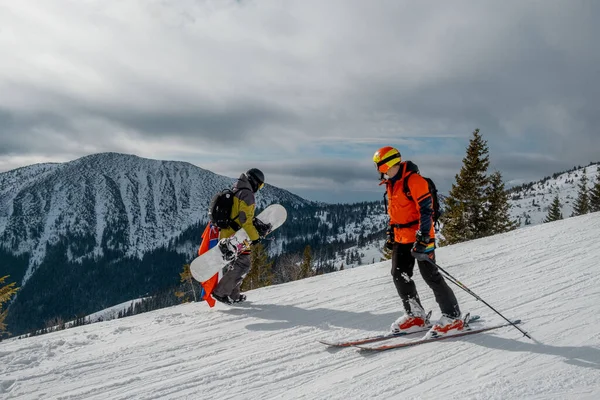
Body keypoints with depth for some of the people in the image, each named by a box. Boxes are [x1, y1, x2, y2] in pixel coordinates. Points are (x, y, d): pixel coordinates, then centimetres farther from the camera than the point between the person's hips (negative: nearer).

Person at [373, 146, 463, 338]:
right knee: (400, 276, 8)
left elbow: (426, 209, -20)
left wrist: (422, 237, -25)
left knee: (430, 276, -7)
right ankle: (415, 316, 19)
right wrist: (391, 234, 21)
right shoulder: (391, 184, 13)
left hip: (420, 237, -9)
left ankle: (453, 317, 3)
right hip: (401, 238, 9)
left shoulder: (414, 180, -16)